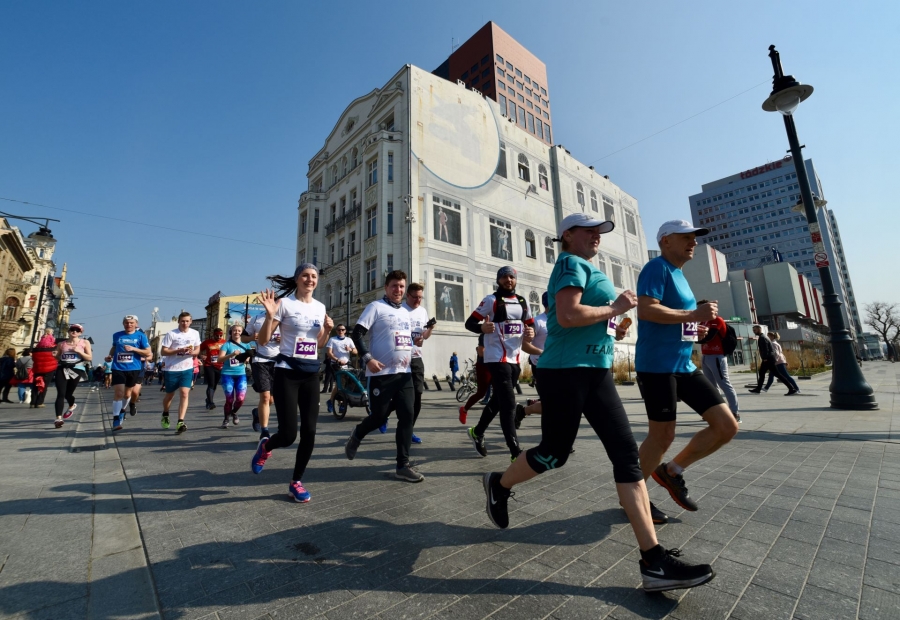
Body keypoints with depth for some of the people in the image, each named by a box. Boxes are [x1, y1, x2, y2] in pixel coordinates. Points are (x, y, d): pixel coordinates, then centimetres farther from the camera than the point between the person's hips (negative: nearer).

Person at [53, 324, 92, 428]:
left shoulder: (84, 343, 5)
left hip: (76, 370, -1)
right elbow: (57, 357, 18)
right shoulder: (62, 344, 11)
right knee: (61, 394, -10)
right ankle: (59, 418, -12)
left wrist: (79, 351, -13)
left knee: (68, 393, 8)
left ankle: (72, 406, 42)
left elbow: (89, 358, 0)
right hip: (62, 369, 2)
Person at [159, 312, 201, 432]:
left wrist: (193, 352, -12)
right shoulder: (171, 334, -9)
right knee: (170, 395, 15)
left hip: (187, 369, 2)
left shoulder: (195, 333, 2)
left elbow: (197, 350, 11)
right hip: (172, 369, -1)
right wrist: (179, 350, -23)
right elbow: (163, 351, -9)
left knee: (184, 394, -10)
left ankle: (180, 422, -9)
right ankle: (165, 415, 43)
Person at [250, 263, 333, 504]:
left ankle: (296, 481, 23)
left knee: (309, 432, 2)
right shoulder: (284, 303, -7)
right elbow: (262, 340, -7)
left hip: (311, 373, 5)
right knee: (288, 434, -6)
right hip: (287, 372, -5)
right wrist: (269, 315, -22)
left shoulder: (320, 307, 10)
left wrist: (328, 329, -1)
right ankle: (265, 446, 31)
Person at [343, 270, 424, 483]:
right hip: (382, 373, -6)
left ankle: (403, 466, 11)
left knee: (407, 416, 1)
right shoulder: (376, 307, -4)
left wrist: (409, 354, 12)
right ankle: (356, 436, 36)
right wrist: (368, 358, -20)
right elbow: (357, 333, -10)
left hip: (404, 373, 6)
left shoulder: (406, 311, 16)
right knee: (379, 417, 2)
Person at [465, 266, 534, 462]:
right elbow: (469, 323, -7)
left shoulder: (522, 302, 12)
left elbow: (531, 324, 20)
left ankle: (477, 432, 37)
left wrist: (531, 332, -3)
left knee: (497, 401, 17)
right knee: (509, 404, -10)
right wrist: (482, 328, -29)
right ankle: (516, 452, -3)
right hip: (497, 359, -7)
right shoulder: (491, 300, -6)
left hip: (515, 359, 7)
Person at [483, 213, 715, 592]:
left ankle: (654, 560, 7)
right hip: (565, 372, -9)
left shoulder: (589, 269, 22)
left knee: (627, 453, 1)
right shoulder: (571, 263, -8)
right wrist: (615, 308, -12)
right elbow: (566, 316, -24)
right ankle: (498, 484, 32)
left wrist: (610, 328, 16)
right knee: (554, 454, 4)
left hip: (596, 373, 10)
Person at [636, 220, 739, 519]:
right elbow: (646, 310, -24)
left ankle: (671, 471, 22)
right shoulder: (657, 268, -9)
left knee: (727, 426, 6)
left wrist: (695, 329, 11)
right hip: (657, 366, -9)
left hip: (685, 365, 9)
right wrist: (694, 314, -19)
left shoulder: (678, 274, 20)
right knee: (662, 435, -1)